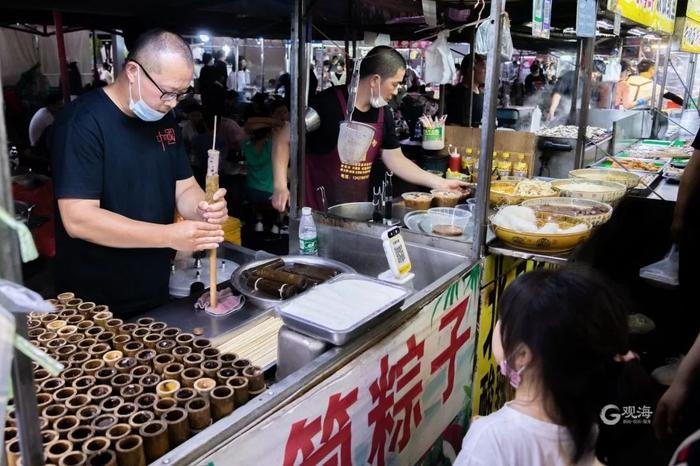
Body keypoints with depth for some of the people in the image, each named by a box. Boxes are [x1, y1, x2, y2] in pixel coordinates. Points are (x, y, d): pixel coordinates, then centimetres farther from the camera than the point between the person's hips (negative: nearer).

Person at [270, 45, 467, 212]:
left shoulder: (383, 114, 4)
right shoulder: (327, 104, -16)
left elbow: (396, 160, 9)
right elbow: (284, 140, -11)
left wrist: (439, 183, 4)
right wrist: (280, 186, -22)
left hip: (358, 211, 6)